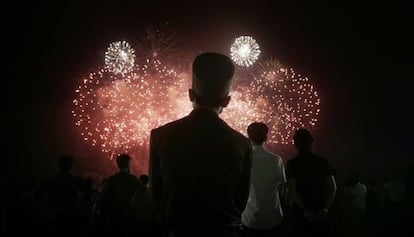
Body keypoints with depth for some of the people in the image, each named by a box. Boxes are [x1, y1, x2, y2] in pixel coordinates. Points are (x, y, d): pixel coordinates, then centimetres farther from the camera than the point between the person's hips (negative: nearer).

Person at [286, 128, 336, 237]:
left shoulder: (292, 164, -8)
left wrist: (305, 210, -14)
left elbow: (293, 191, -15)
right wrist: (325, 208, -9)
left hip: (301, 211, -2)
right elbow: (332, 187, -6)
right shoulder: (322, 162, 0)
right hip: (320, 211, 2)